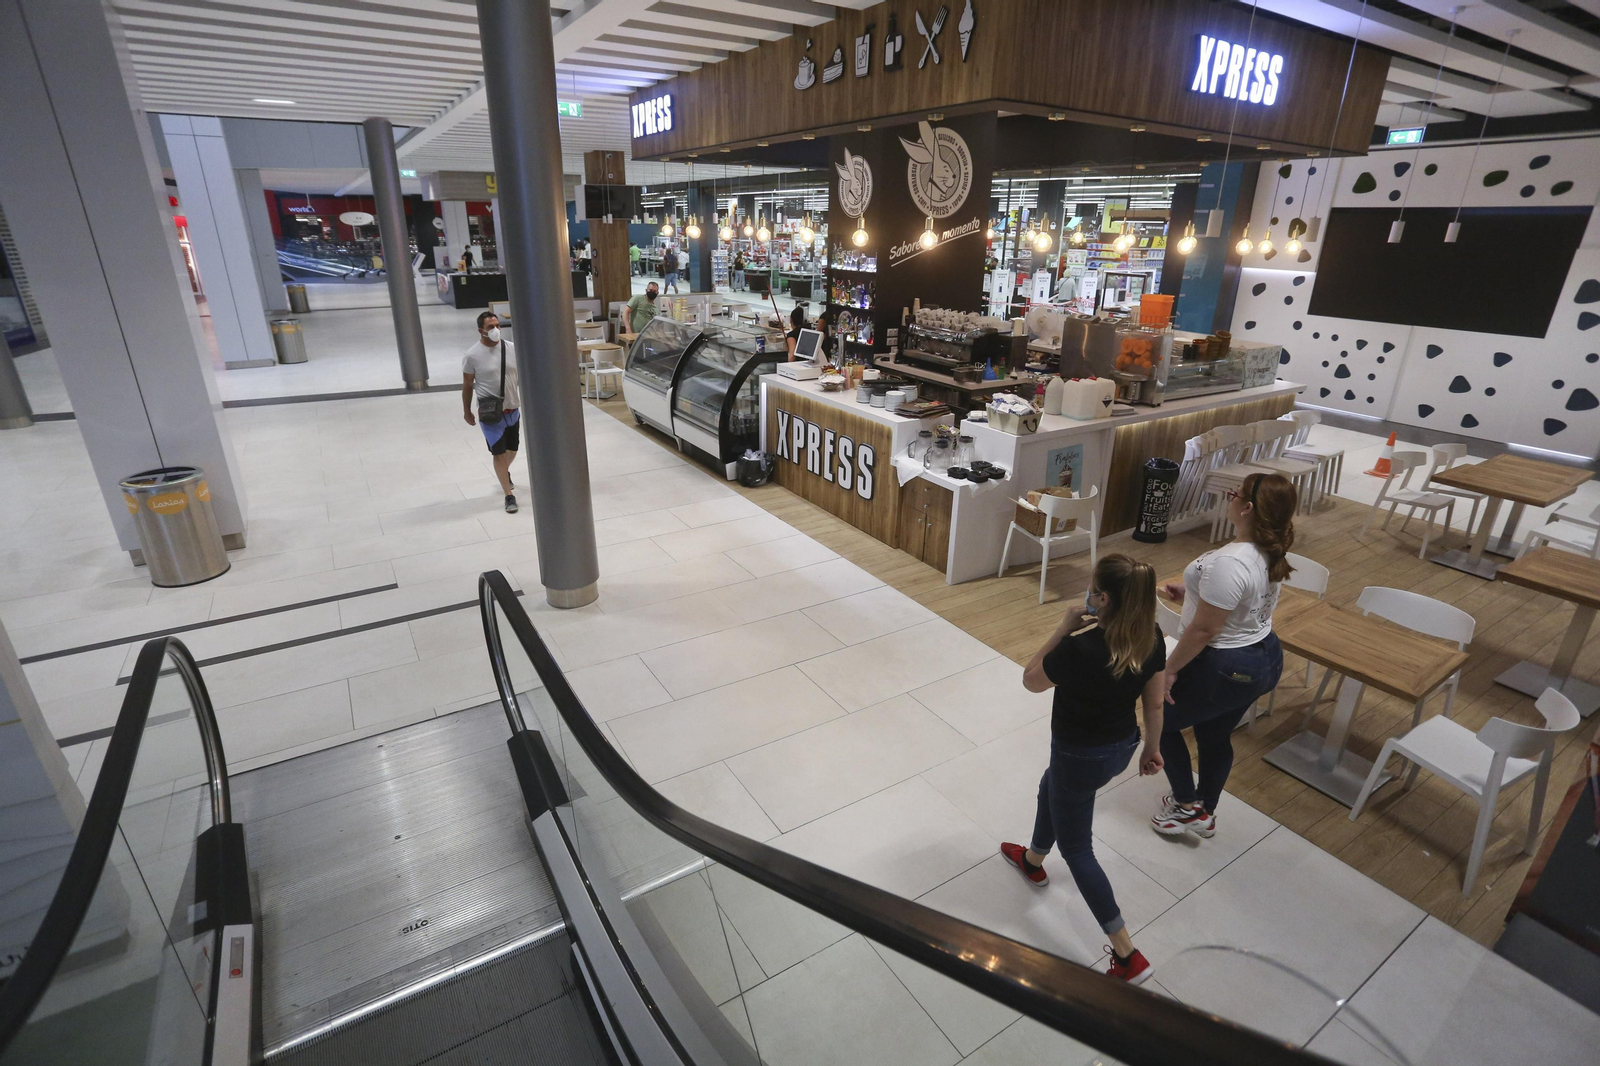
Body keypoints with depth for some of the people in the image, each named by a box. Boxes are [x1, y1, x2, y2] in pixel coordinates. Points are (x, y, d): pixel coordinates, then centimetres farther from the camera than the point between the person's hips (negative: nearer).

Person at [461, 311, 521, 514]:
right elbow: (467, 385, -3)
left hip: (513, 410, 4)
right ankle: (509, 495, 4)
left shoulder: (512, 348, -3)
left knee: (512, 449, 19)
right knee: (499, 453, -3)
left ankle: (504, 473, 50)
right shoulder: (473, 355, -12)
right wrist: (467, 411, 3)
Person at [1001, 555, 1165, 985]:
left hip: (1081, 756, -8)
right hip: (1123, 747, 8)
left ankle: (1128, 955, 20)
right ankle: (1033, 861, 57)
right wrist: (1152, 748, 15)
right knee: (1051, 788, 32)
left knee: (1077, 849, 13)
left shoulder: (1081, 649, -35)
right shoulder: (1152, 638, -13)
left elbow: (1031, 680, -17)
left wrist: (1065, 628, -20)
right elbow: (1154, 703, 0)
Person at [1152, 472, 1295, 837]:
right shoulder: (1271, 553, -2)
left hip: (1226, 670, -9)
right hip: (1264, 659, 9)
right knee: (1215, 737, 25)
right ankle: (1205, 815, 43)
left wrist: (1170, 667, -15)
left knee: (1162, 721, 14)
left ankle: (1187, 807, 27)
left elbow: (1203, 630, -27)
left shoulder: (1229, 562, -32)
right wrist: (1193, 593, 9)